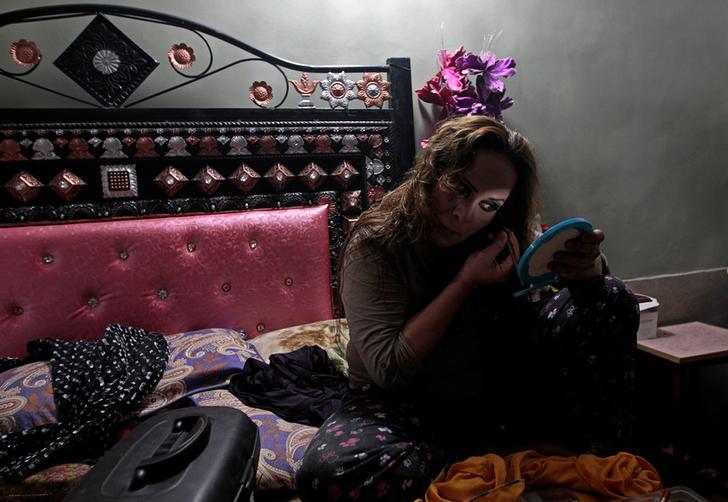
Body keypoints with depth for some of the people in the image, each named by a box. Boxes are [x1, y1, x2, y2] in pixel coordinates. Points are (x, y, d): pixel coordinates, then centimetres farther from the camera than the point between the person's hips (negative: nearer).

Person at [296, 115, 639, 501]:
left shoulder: (507, 237, -6)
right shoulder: (375, 245, -19)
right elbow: (388, 368, -22)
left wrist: (587, 267, -28)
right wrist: (466, 282, -26)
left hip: (495, 395, 4)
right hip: (404, 403, -3)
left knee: (611, 298, -9)